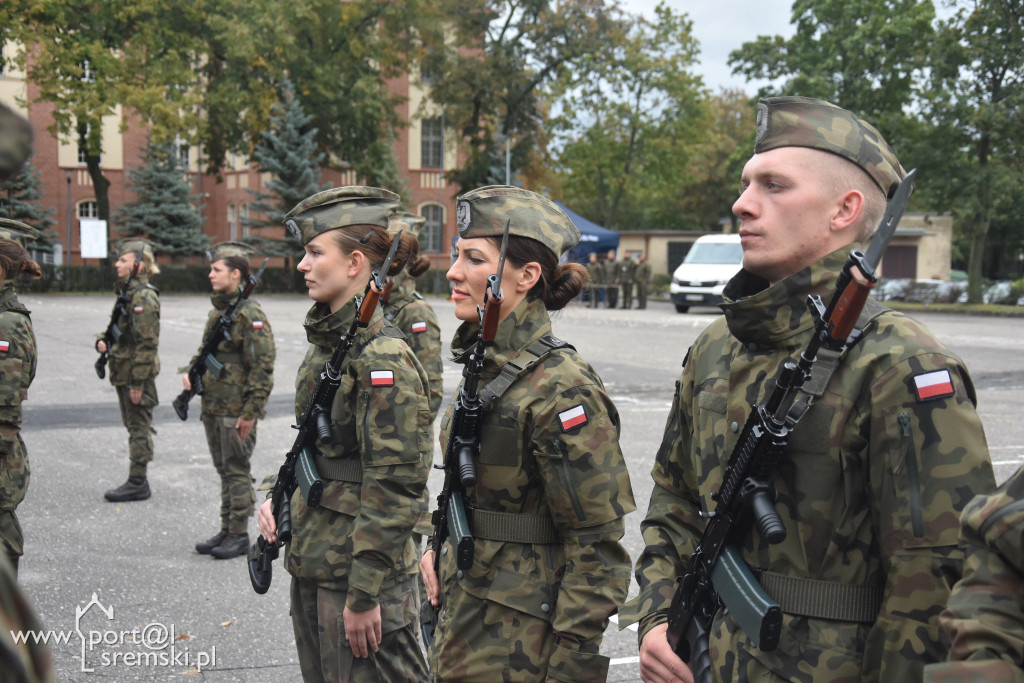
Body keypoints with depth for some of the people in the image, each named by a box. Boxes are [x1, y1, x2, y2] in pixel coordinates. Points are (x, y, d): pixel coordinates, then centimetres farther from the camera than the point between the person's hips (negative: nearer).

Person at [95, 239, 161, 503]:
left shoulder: (144, 296, -17)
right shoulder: (128, 292, 13)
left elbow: (147, 343, -20)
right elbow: (118, 328, 25)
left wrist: (138, 382, -20)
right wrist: (102, 340, 3)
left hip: (138, 373, -10)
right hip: (124, 372, 10)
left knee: (139, 426, -2)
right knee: (134, 425, 14)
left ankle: (137, 483, 6)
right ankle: (136, 480, 23)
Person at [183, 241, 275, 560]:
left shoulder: (250, 314, -15)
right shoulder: (217, 311, 13)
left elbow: (263, 365, -18)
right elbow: (204, 350, 25)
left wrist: (250, 411, -19)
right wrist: (190, 371, 4)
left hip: (237, 410, -9)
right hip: (213, 407, 9)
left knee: (237, 471, -1)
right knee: (224, 470, 15)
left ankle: (240, 534, 9)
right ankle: (226, 530, 24)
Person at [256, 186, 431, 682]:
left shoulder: (383, 357, -20)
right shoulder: (324, 344, 8)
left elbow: (395, 489, -22)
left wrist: (364, 594, -20)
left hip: (360, 569, -9)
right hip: (312, 566, 9)